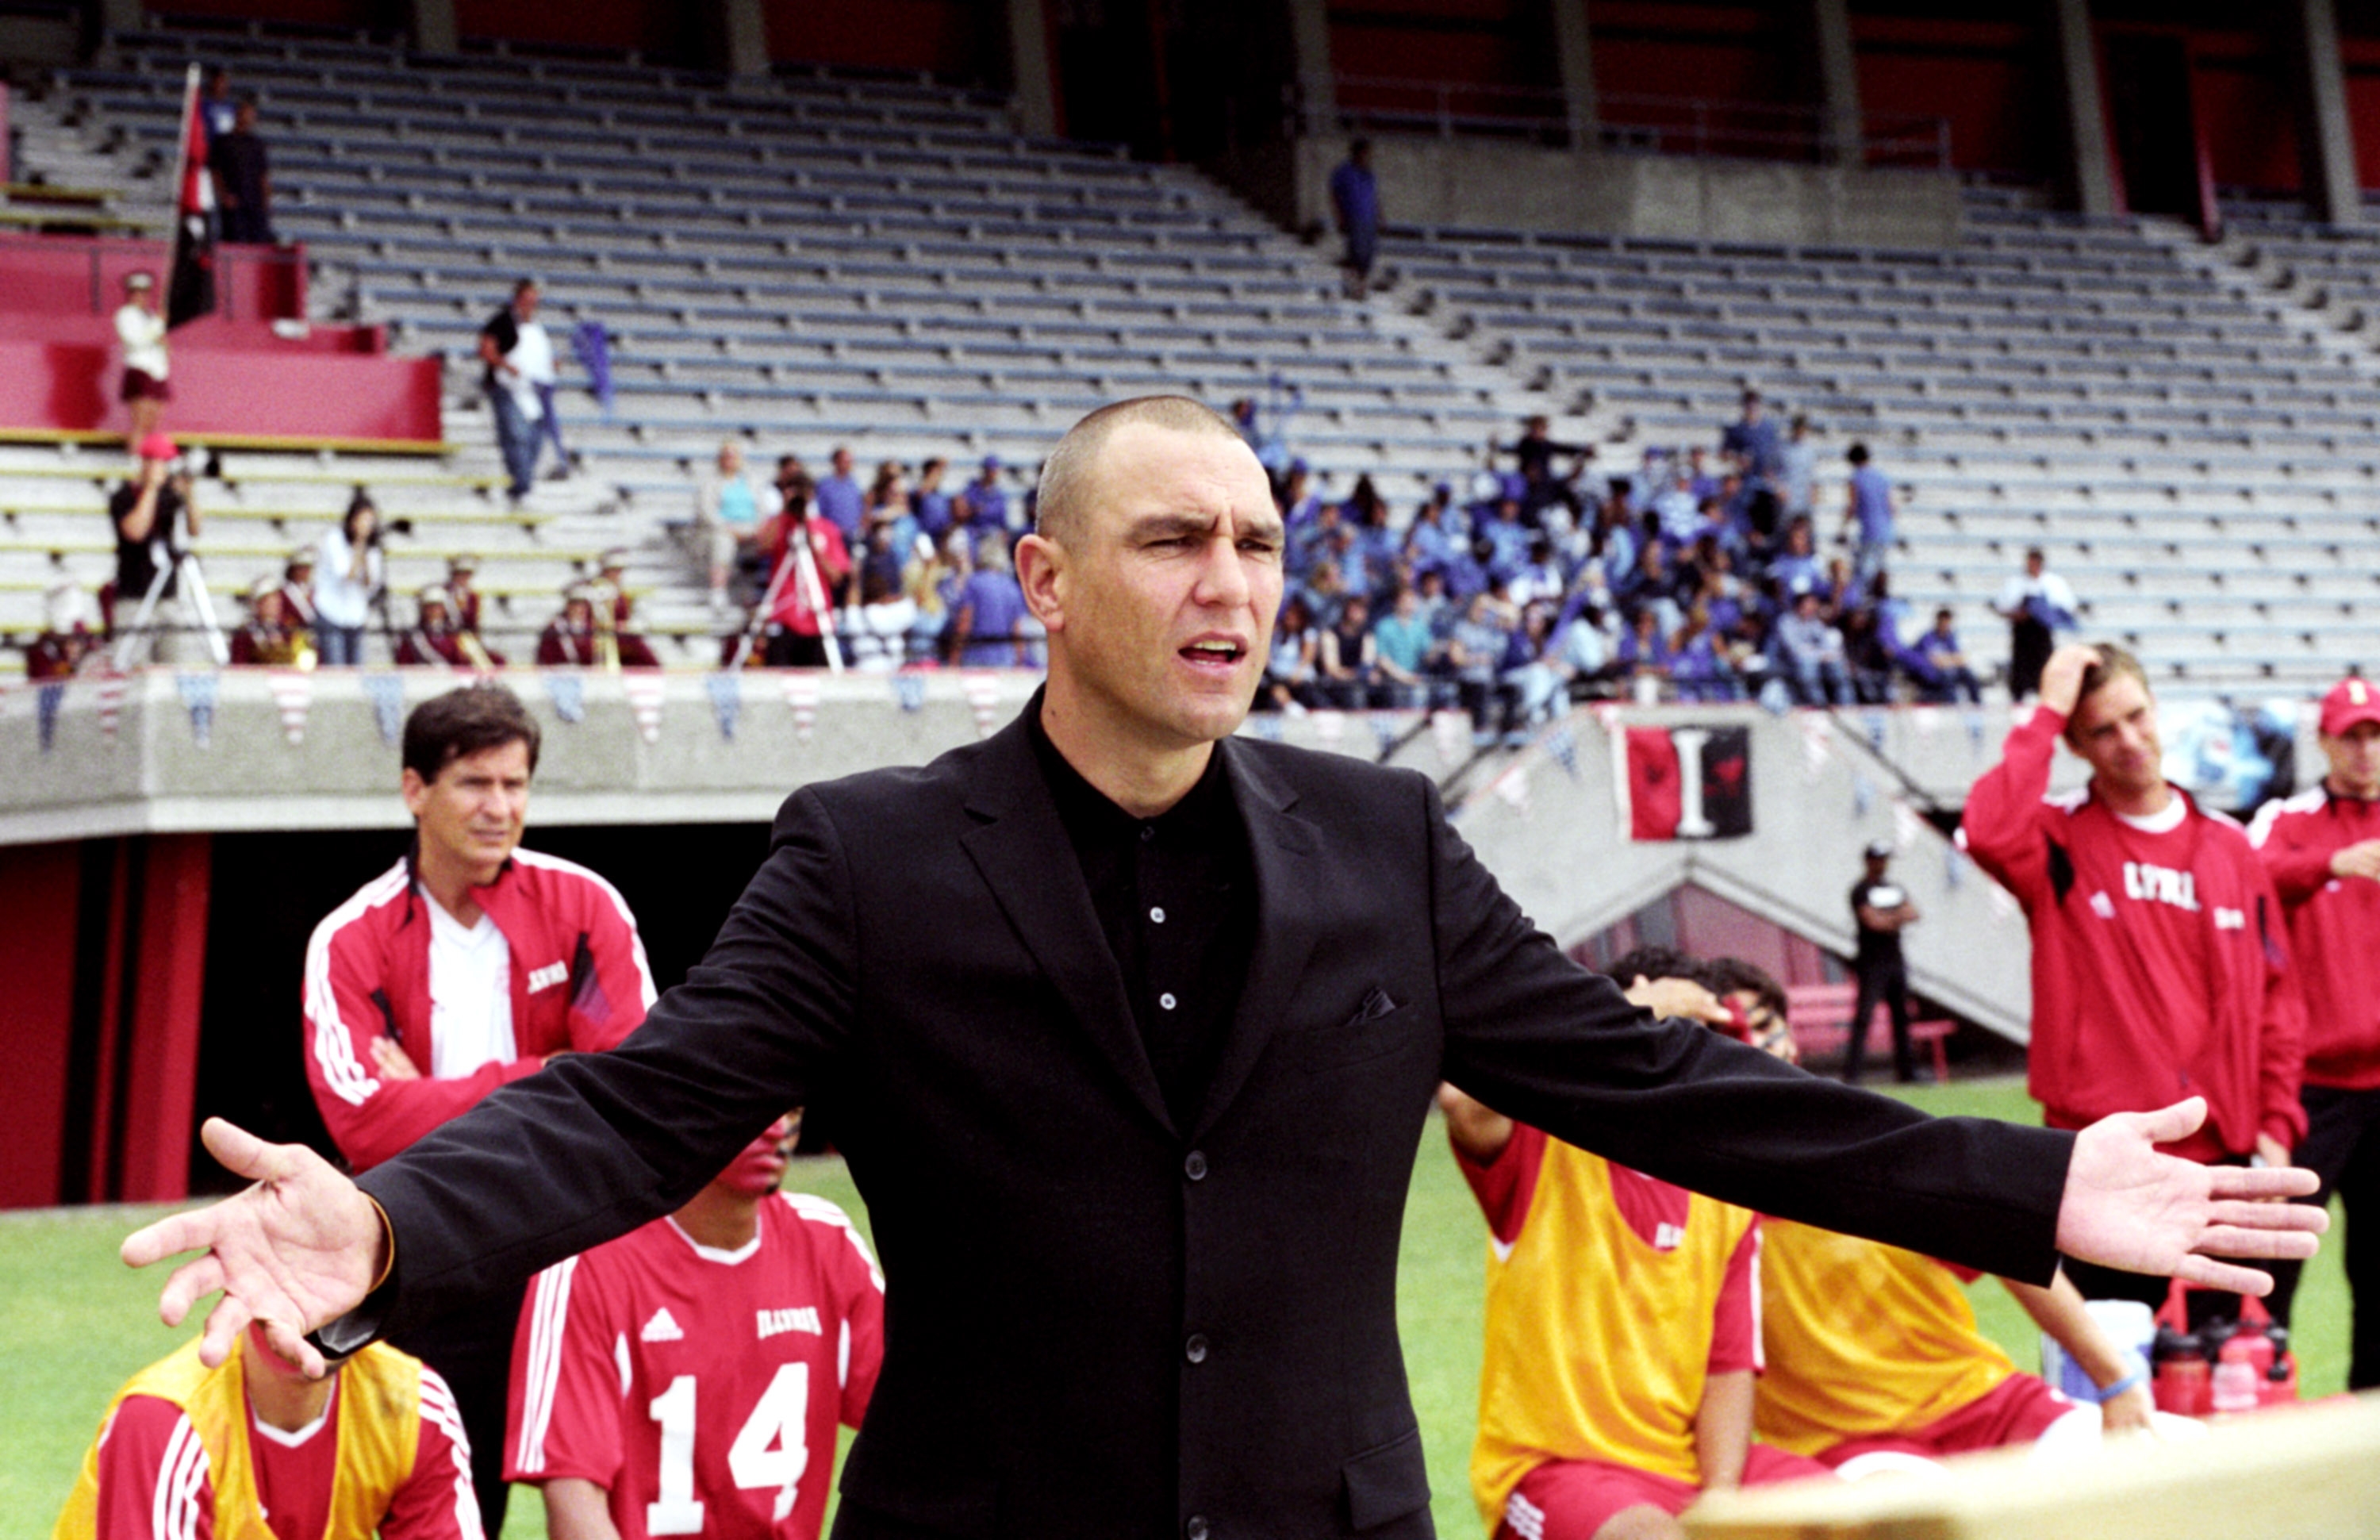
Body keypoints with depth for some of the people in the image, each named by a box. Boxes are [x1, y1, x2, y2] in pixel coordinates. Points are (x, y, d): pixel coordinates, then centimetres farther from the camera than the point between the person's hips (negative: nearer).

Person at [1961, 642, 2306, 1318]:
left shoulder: (2229, 847, 10)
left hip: (2218, 1160, 4)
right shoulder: (2061, 840, -1)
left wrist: (2276, 1125, 4)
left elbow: (2275, 994, 13)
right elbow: (1987, 831, -26)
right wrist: (2047, 713, -16)